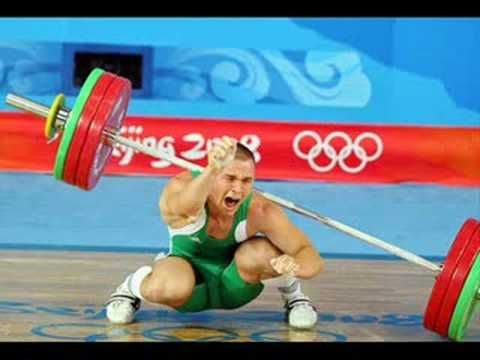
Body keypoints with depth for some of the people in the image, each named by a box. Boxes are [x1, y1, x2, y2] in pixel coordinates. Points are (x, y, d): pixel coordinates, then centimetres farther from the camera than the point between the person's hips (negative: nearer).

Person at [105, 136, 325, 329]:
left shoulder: (259, 210, -28)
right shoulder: (181, 187, -31)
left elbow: (312, 258, -26)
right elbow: (184, 210, -58)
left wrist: (295, 266, -51)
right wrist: (212, 169, -77)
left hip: (235, 284, 1)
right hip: (191, 274, 0)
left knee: (262, 253, -34)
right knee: (170, 289, -37)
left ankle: (292, 295, 0)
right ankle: (132, 287, -1)